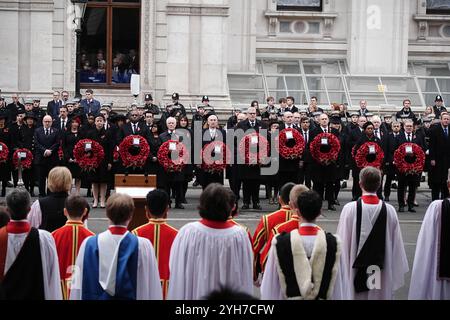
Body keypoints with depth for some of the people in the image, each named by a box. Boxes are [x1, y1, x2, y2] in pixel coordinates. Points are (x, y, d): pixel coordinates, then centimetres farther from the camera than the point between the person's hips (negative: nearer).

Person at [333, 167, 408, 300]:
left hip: (355, 273, -1)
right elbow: (396, 246, 0)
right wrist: (396, 276, 12)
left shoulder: (350, 209, -12)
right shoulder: (389, 210, -6)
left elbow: (342, 244, -7)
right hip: (381, 277, 2)